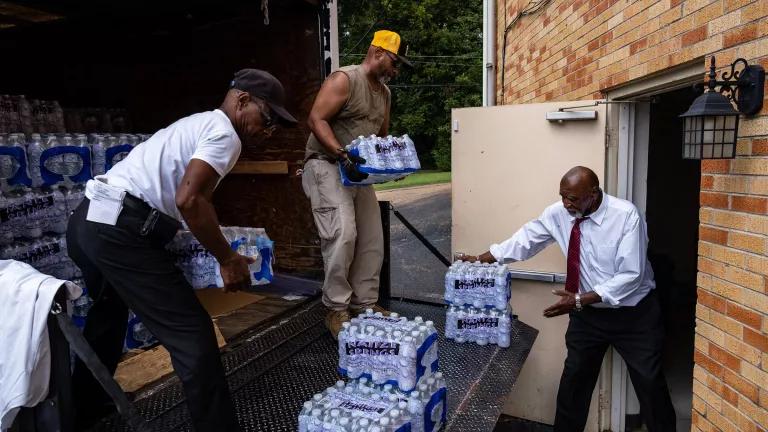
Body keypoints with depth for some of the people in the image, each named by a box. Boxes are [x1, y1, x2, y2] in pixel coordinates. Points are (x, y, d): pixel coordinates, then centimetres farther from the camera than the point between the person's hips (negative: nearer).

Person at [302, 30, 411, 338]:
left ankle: (364, 303, 16)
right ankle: (336, 308, -6)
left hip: (359, 171, 8)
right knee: (343, 234, -19)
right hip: (326, 166, -8)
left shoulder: (384, 92, 15)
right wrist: (342, 154, -29)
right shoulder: (344, 79, -10)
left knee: (372, 238, 4)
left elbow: (382, 135, 24)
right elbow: (316, 119, -18)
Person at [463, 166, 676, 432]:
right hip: (588, 313, 4)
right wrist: (481, 259, -4)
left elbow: (630, 276, -25)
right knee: (573, 379, 12)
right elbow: (526, 239, -1)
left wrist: (580, 300, -29)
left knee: (650, 383, 11)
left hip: (634, 313, -3)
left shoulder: (626, 215, -24)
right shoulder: (558, 214, -11)